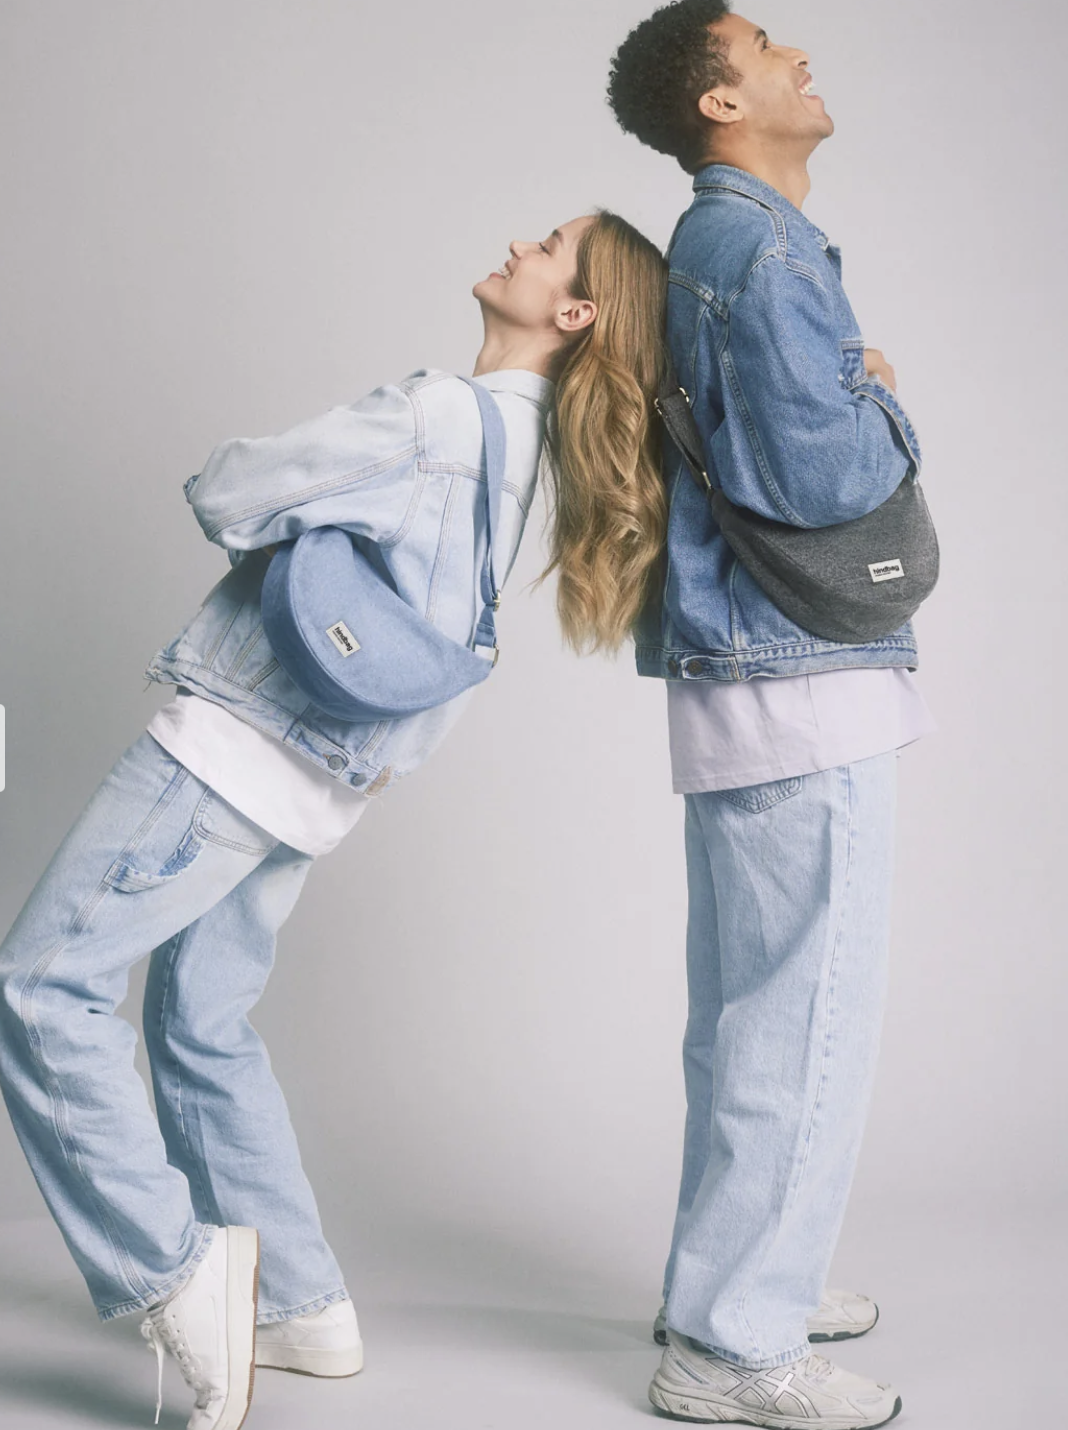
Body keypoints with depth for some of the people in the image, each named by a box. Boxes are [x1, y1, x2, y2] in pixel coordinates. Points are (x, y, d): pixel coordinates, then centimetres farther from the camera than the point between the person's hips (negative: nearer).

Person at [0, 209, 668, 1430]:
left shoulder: (434, 417, -18)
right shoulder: (521, 437, 10)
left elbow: (224, 496, -15)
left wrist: (260, 489, 6)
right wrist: (306, 521, 1)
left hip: (239, 737, -9)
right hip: (309, 775, 9)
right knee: (201, 1024, 17)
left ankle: (173, 1271, -4)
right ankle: (301, 1306, 22)